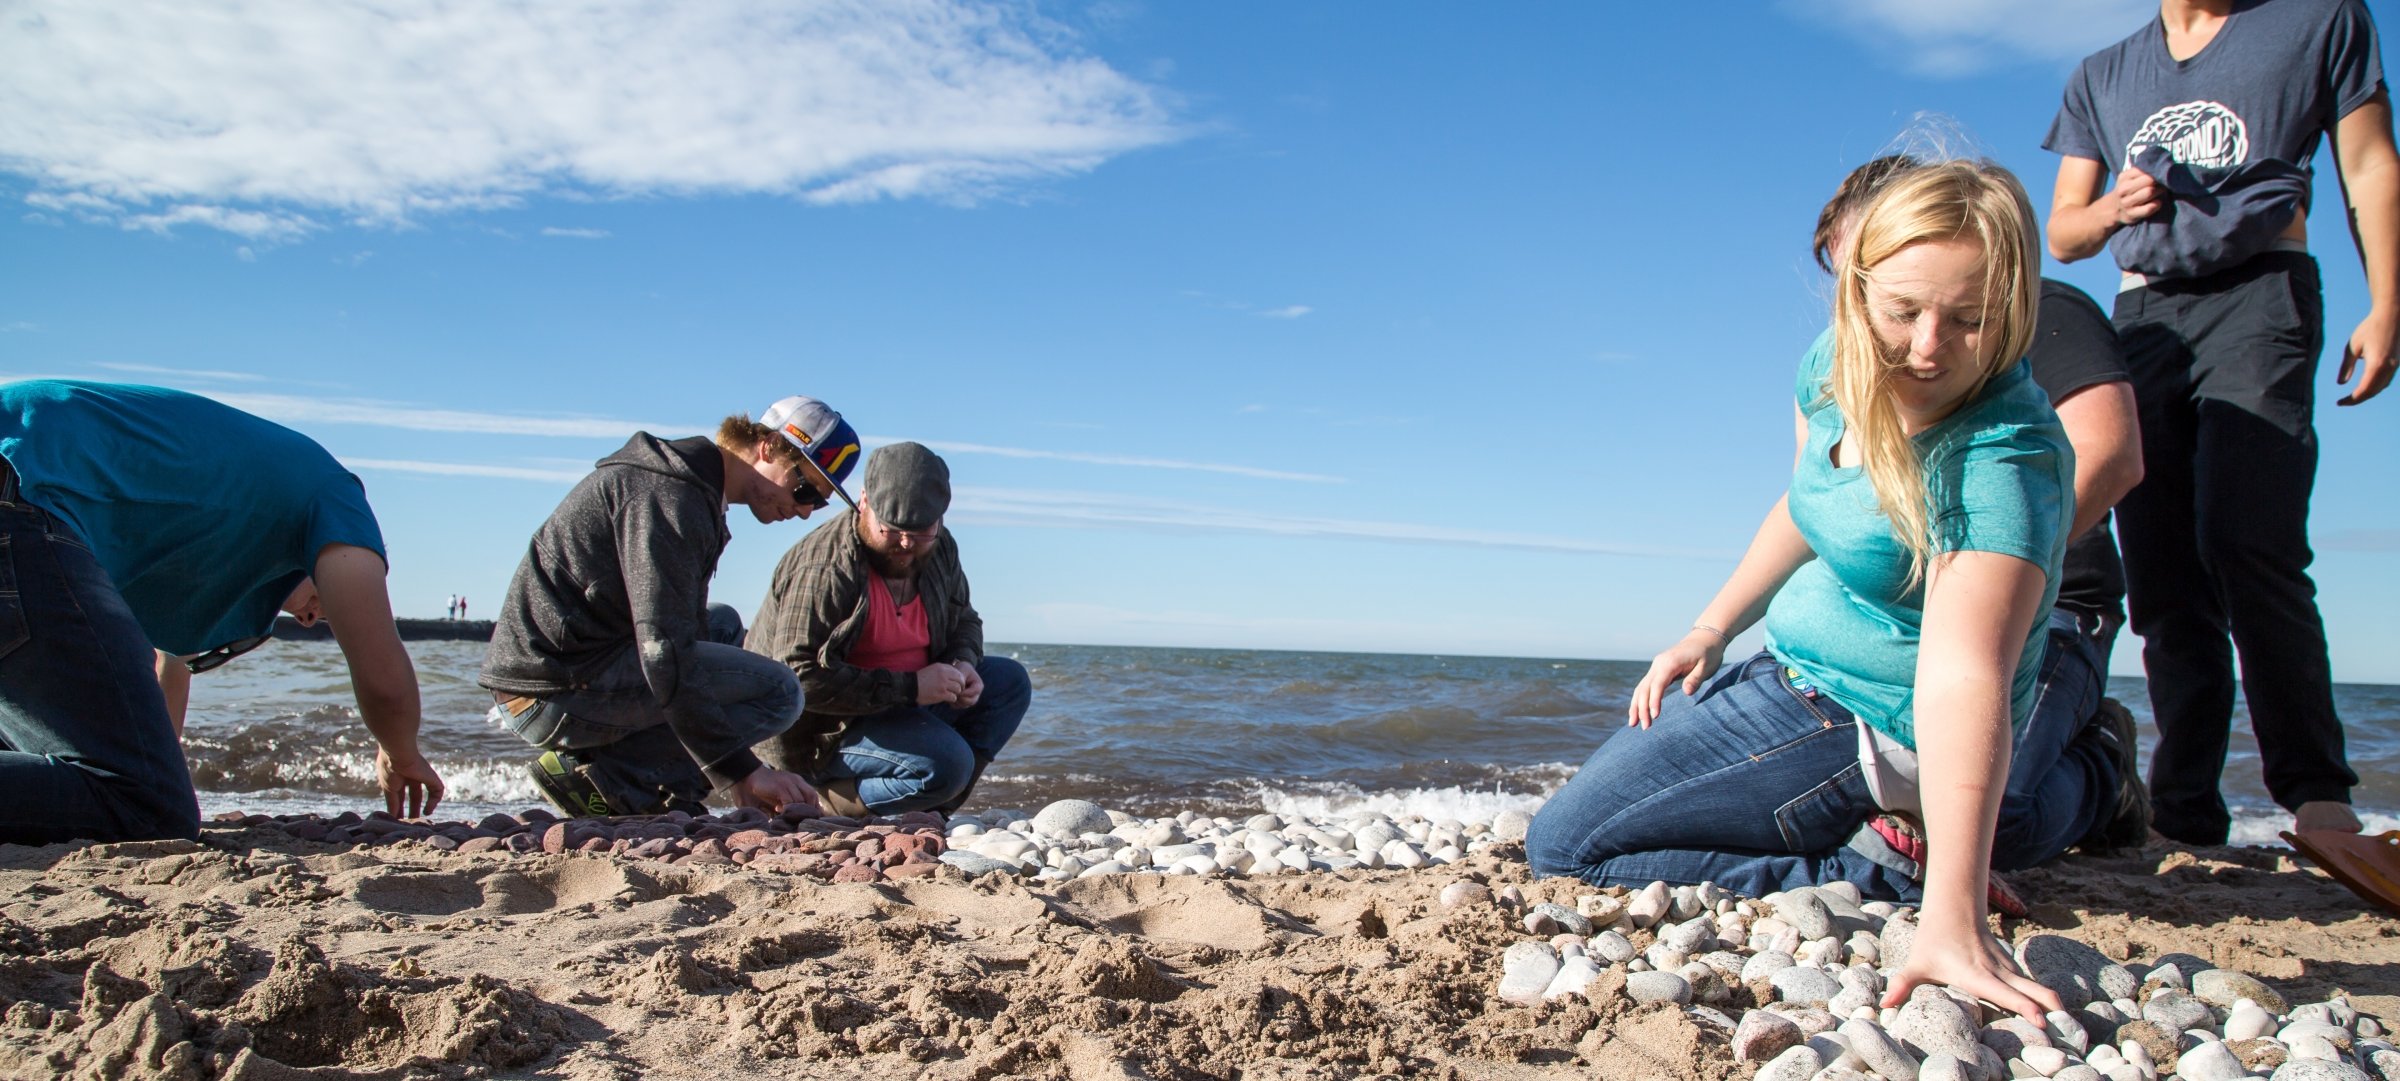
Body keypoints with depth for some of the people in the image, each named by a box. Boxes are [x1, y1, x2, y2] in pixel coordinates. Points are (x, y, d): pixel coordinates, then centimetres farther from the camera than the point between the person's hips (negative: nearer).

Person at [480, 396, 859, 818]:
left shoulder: (690, 484, 17)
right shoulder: (668, 496, -16)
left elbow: (679, 631, 20)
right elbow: (664, 654, -25)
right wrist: (741, 771, -22)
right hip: (556, 694, -10)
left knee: (723, 625, 24)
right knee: (778, 691, -10)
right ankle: (600, 777, -11)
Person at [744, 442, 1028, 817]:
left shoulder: (939, 549, 1)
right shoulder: (823, 568, -24)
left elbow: (964, 619, 19)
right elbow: (800, 677, -30)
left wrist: (963, 664, -6)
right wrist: (909, 687, -30)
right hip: (823, 733, -9)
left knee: (1010, 682, 2)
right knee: (945, 762, -29)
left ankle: (929, 809, -4)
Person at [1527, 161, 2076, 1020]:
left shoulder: (2003, 462, -30)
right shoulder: (1840, 366, -6)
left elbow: (1963, 680, -41)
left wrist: (1952, 922, -47)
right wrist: (1709, 632, 10)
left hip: (1866, 731, -9)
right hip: (1789, 677, 9)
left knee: (1567, 846, -13)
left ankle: (1891, 879, -11)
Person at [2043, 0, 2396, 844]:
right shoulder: (2100, 77, 22)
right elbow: (2062, 232, 21)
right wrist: (2110, 209, -3)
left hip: (2259, 292, -4)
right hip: (2142, 315, 4)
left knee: (2247, 541, -21)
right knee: (2160, 573, -1)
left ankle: (2316, 790, -14)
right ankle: (2184, 804, 1)